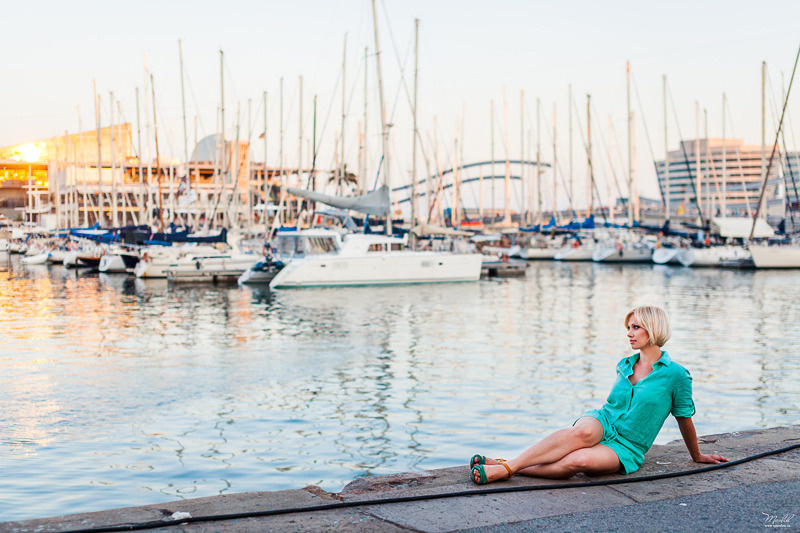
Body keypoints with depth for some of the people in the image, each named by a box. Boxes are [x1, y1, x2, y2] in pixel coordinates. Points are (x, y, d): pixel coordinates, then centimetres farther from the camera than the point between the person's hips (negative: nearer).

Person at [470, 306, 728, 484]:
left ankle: (503, 470, -41)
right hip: (602, 423, 2)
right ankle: (505, 465, -47)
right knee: (583, 432, -39)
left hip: (627, 448, -2)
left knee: (577, 461, -37)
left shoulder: (675, 374, -4)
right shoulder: (623, 366, 11)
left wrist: (697, 456, 18)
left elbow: (685, 418, 7)